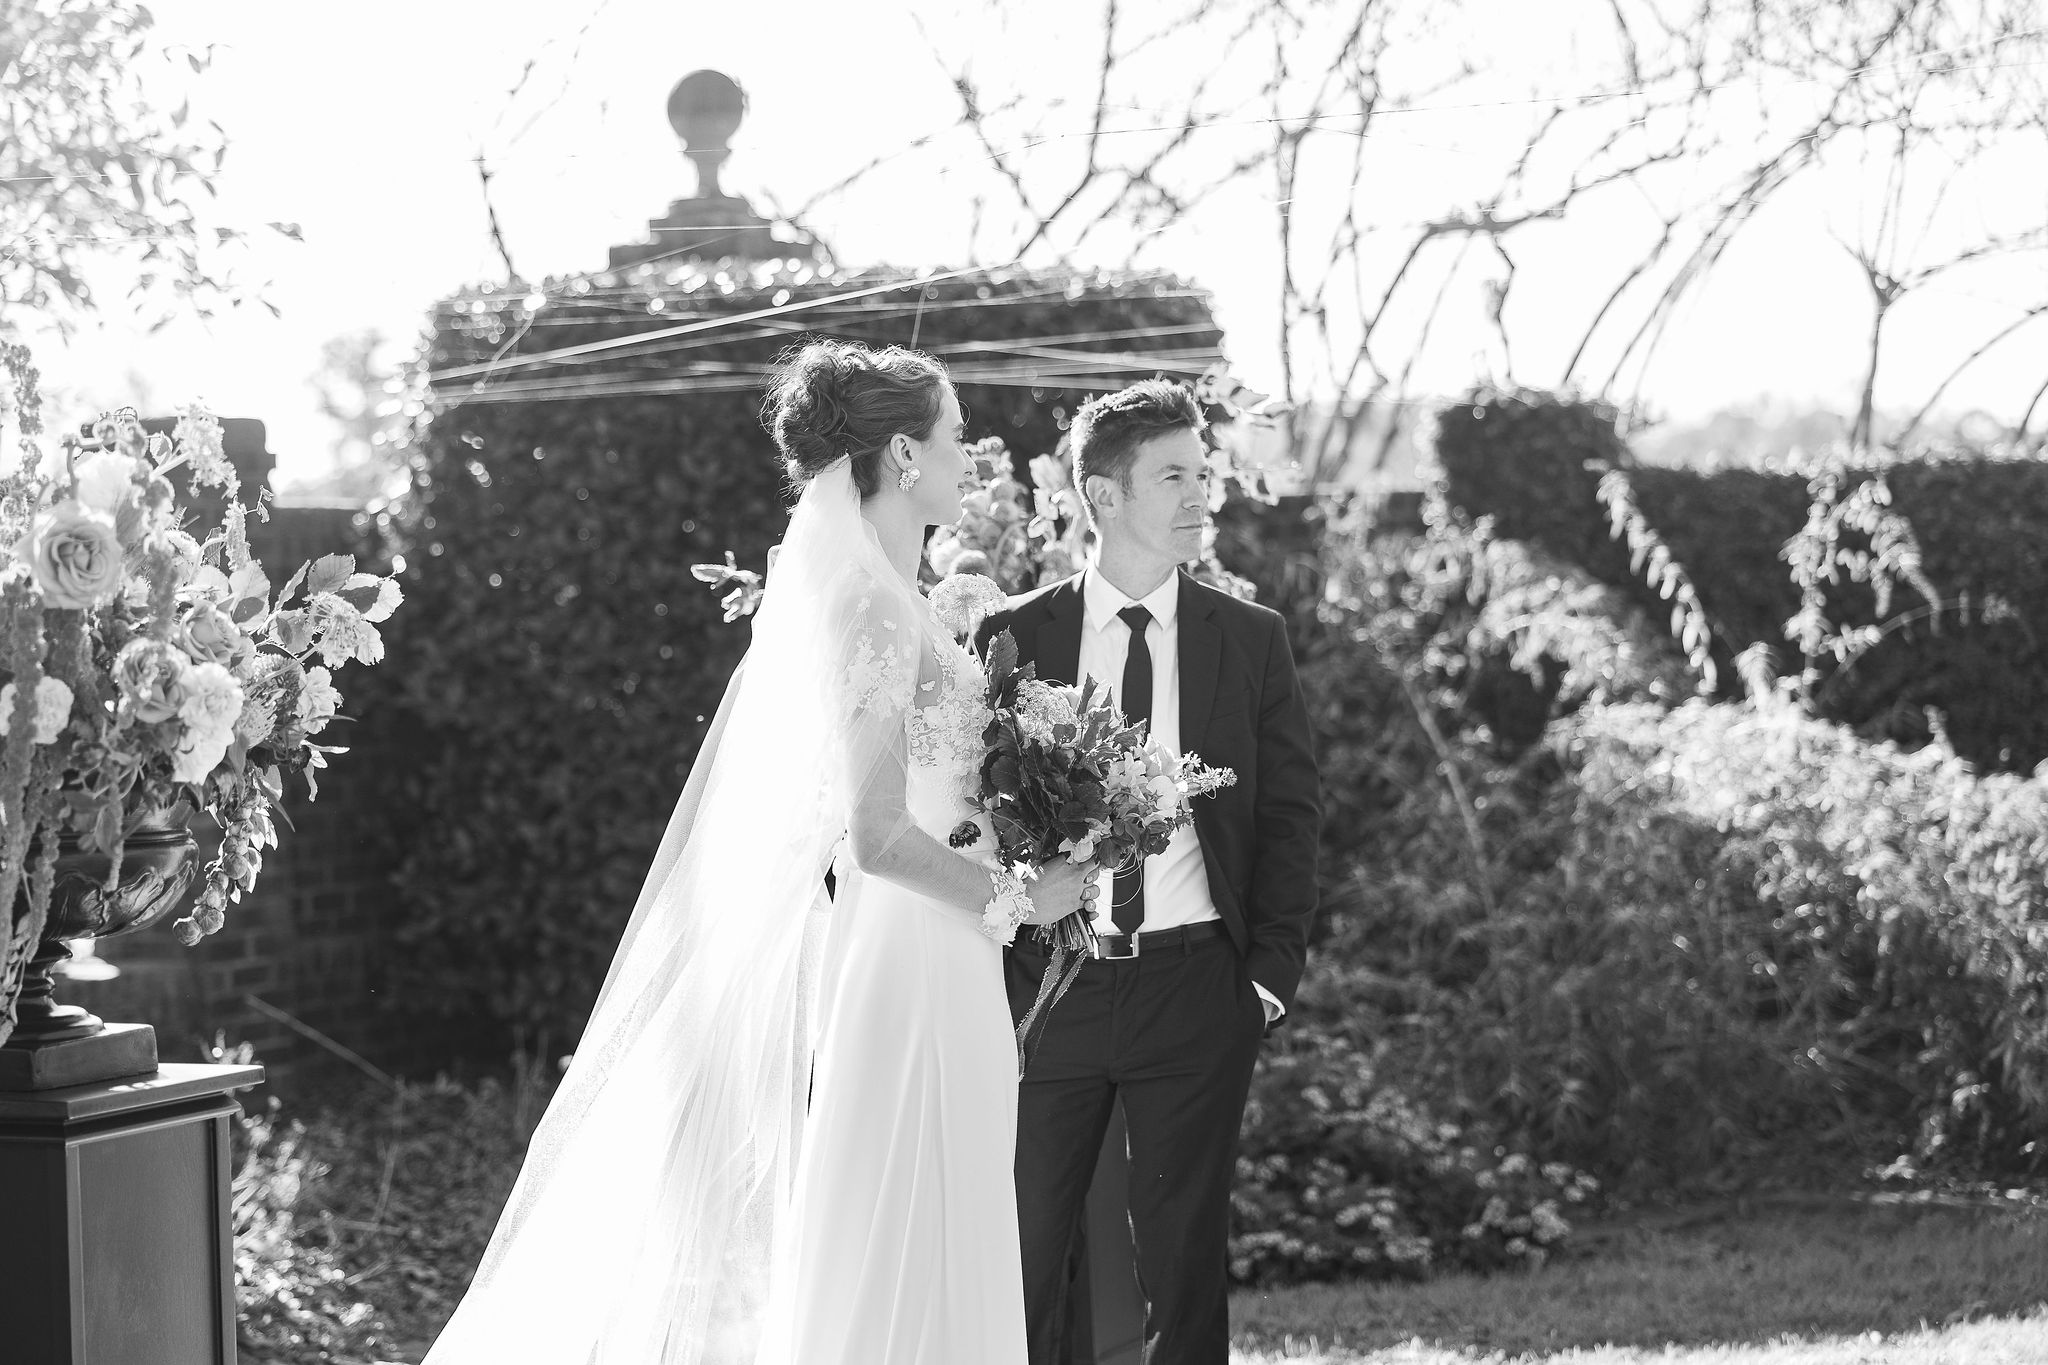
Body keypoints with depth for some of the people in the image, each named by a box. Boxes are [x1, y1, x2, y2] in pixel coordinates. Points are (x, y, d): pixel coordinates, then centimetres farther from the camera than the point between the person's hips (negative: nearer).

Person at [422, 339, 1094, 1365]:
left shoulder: (856, 591, 12)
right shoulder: (879, 611, -16)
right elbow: (878, 835, -22)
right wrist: (1014, 901, -11)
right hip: (911, 961, -9)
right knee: (899, 1265, -4)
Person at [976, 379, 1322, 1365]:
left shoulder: (1251, 639, 5)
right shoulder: (1014, 637, 2)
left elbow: (1291, 812, 6)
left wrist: (1273, 973, -2)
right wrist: (987, 978, -2)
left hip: (1195, 982, 0)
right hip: (1045, 983, 0)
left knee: (1184, 1251, 5)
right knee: (1023, 1250, 4)